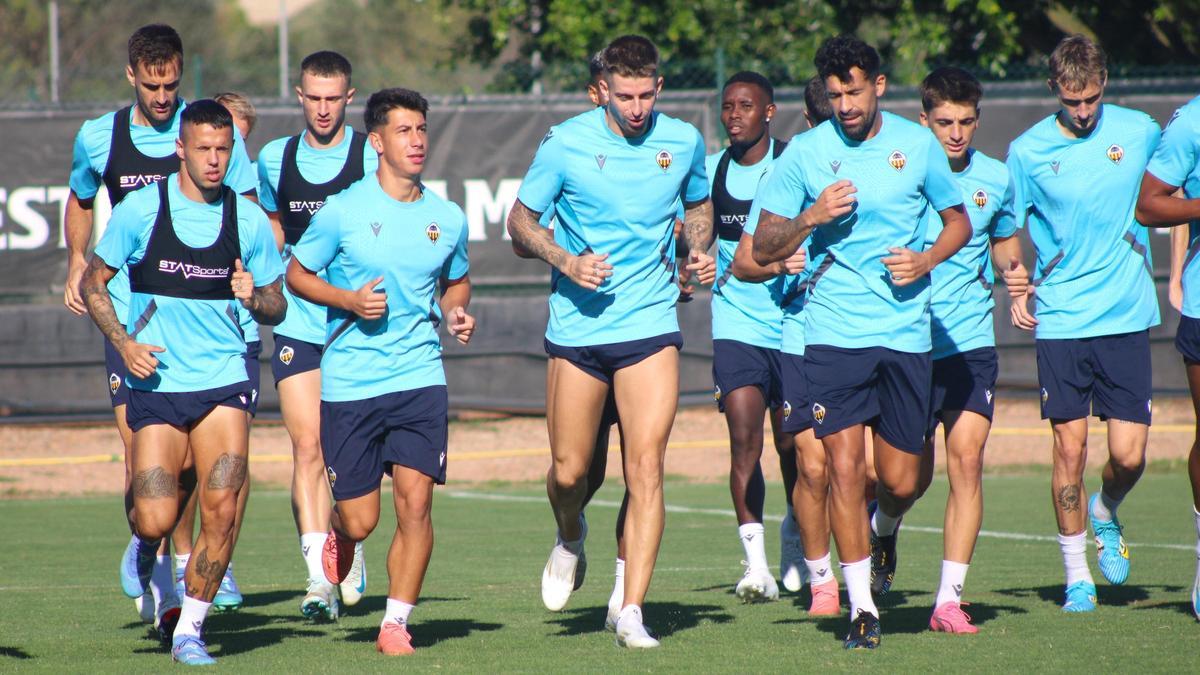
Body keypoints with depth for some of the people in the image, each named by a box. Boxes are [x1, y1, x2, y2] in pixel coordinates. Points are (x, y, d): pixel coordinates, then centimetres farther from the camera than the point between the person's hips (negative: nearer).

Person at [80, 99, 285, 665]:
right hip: (156, 382, -1)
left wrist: (255, 297, -13)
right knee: (157, 521, -8)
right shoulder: (141, 209, -2)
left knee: (222, 511, -12)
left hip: (223, 381, 1)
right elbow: (93, 281, 6)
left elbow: (277, 305, 11)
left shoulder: (248, 219, 3)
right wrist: (123, 342, -9)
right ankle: (145, 549, 31)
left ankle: (189, 630, 4)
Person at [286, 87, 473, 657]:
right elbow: (296, 274, 4)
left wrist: (456, 313, 1)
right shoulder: (342, 211, -5)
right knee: (360, 519, 0)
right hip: (349, 381, -2)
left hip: (420, 378, 2)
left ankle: (396, 624, 3)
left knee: (415, 501, -11)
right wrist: (350, 300, -11)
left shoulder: (447, 218, 6)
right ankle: (338, 536, 39)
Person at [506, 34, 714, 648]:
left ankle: (631, 611, -8)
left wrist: (699, 252, 1)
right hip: (577, 323, 0)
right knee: (569, 471, 6)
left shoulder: (684, 142, 1)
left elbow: (698, 205, 21)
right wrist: (566, 261, -14)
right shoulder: (566, 143, -6)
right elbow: (520, 220, 3)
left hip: (651, 324, 0)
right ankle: (570, 537, 42)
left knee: (646, 469, -11)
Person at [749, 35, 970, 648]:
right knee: (843, 465, -11)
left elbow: (958, 219, 15)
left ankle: (883, 529, 40)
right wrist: (811, 217, -15)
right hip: (833, 334, -1)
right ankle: (861, 606, -1)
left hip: (906, 332, 1)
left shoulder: (918, 145, 2)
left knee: (901, 482, 3)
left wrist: (929, 258, -4)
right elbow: (763, 249, 3)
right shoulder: (805, 153, 0)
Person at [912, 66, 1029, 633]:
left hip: (971, 340, 2)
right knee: (915, 474, 1)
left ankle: (949, 598, -4)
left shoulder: (995, 178, 5)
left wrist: (1013, 274, -1)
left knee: (967, 459, -9)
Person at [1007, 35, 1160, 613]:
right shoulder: (1027, 152, -1)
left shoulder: (1140, 132, 1)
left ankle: (1106, 514, 30)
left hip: (1126, 319, 1)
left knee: (1128, 456, -4)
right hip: (1059, 321, -1)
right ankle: (1076, 575, 11)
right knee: (1070, 448, -3)